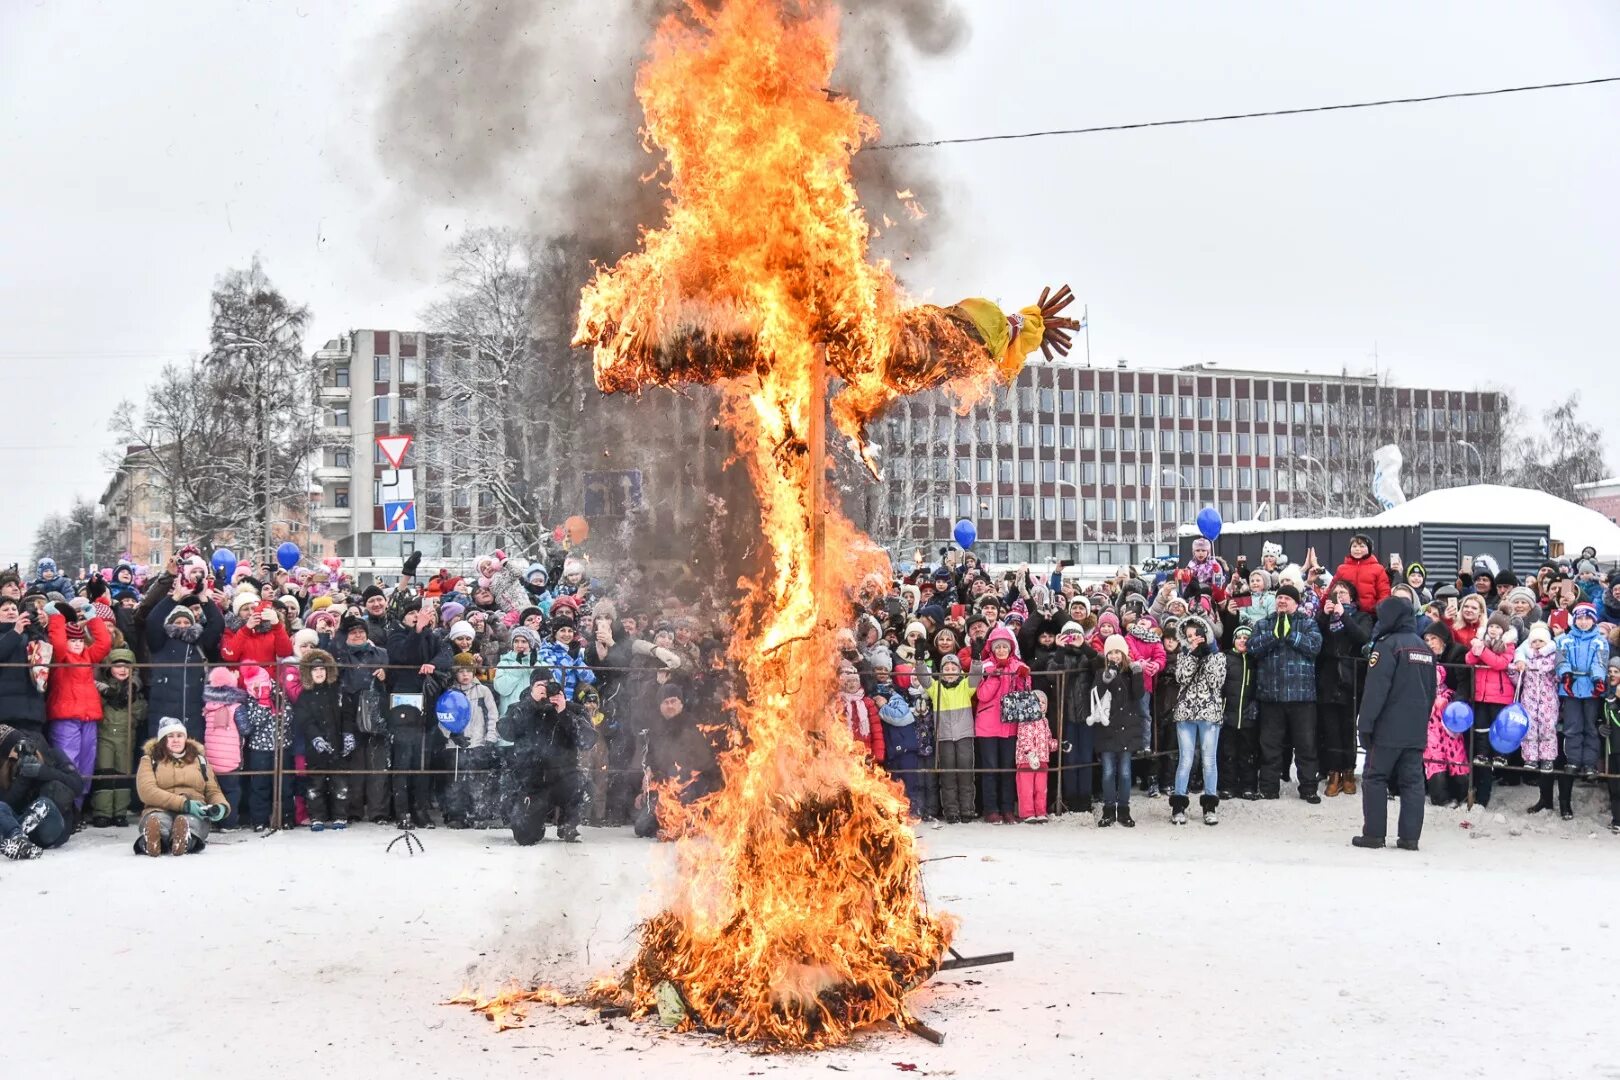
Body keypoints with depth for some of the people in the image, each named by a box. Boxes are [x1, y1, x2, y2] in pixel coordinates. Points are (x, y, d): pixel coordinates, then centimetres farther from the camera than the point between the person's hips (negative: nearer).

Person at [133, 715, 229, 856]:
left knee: (188, 821, -39)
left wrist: (221, 806, -2)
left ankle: (187, 841, -72)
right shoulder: (150, 760, 15)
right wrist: (184, 804, -15)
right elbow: (146, 791, -2)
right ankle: (148, 842, -72)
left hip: (194, 814, 1)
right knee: (156, 821, -40)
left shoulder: (199, 759, 25)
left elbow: (213, 791, 25)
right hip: (161, 810, -1)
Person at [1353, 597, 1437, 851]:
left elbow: (1376, 688, -16)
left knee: (1375, 778, 1)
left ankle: (1374, 833, 0)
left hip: (1388, 728, -7)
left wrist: (1365, 723, -14)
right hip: (1417, 730, 7)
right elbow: (1431, 691, 19)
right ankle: (1410, 836, 3)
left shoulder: (1388, 645, -11)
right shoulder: (1426, 648, 13)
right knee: (1412, 781, 6)